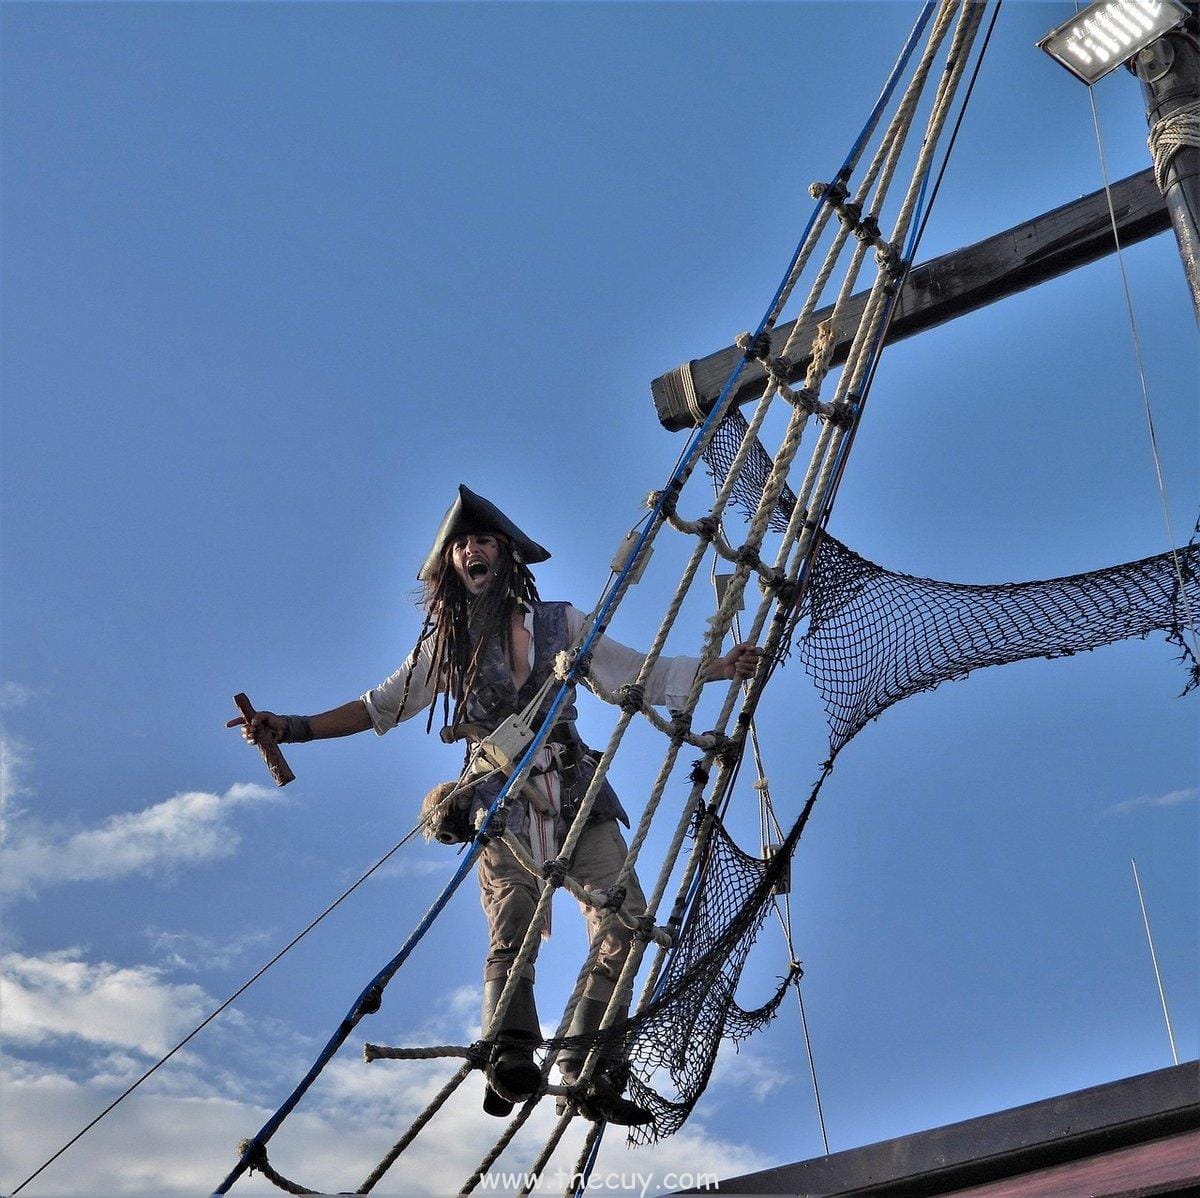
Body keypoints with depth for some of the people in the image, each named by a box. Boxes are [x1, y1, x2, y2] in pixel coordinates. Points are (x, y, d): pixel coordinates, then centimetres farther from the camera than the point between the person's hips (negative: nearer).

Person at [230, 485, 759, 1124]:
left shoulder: (560, 622, 15)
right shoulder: (446, 640, 17)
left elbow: (640, 675, 16)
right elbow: (382, 704, 21)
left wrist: (721, 667, 5)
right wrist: (293, 727, 13)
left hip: (577, 792, 1)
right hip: (501, 800, -1)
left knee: (623, 919, -12)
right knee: (511, 927, -20)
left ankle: (589, 1072, -8)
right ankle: (511, 1059, -32)